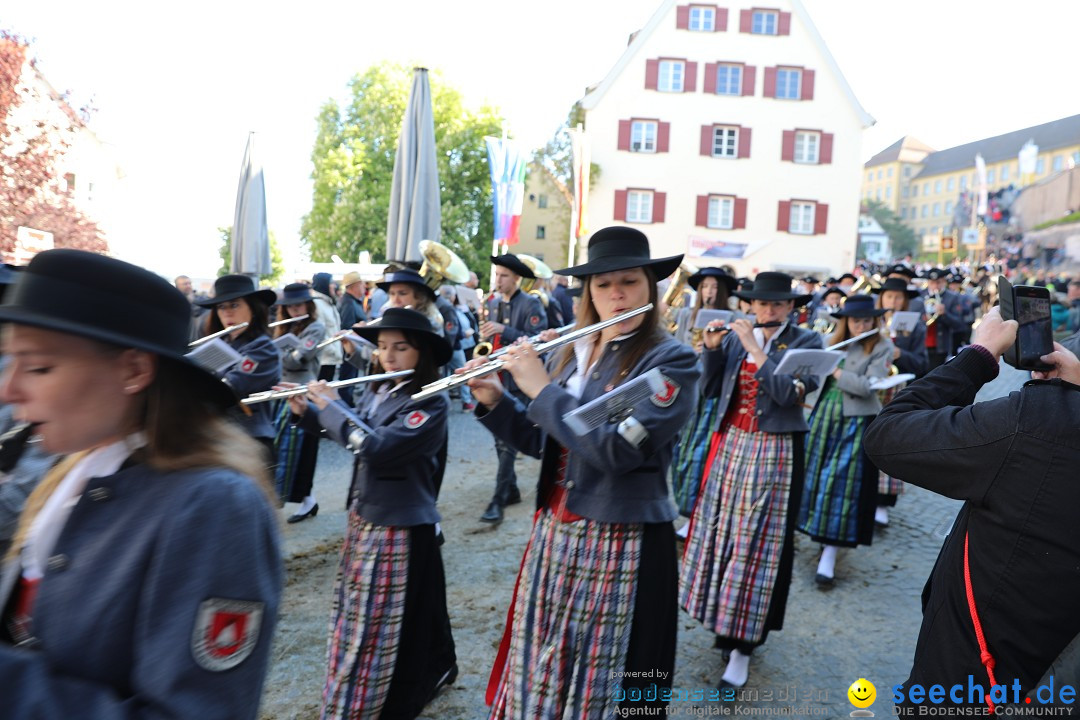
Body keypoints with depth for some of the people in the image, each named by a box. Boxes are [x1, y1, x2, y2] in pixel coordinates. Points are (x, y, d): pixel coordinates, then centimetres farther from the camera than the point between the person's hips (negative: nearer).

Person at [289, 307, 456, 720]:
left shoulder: (431, 405, -20)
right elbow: (346, 432, 15)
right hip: (365, 516, 9)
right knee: (360, 616, 23)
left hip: (400, 527, -9)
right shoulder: (378, 392, 6)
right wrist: (306, 410, -1)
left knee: (383, 624, 3)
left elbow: (376, 448, -30)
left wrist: (331, 405, -20)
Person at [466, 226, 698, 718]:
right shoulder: (569, 354, 6)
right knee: (538, 671, 20)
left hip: (622, 547, -6)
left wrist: (540, 388, -19)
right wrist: (494, 401, -4)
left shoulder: (672, 361, -14)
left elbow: (615, 447, -26)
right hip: (553, 536, 6)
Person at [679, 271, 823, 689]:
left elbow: (789, 394, -19)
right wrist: (712, 348, -10)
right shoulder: (736, 336, 6)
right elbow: (709, 389, 3)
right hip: (731, 445, 5)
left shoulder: (805, 341, -5)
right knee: (721, 531, 11)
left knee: (758, 542, -1)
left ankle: (743, 644, 8)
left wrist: (754, 349, -18)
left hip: (774, 452, -4)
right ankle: (724, 617, 31)